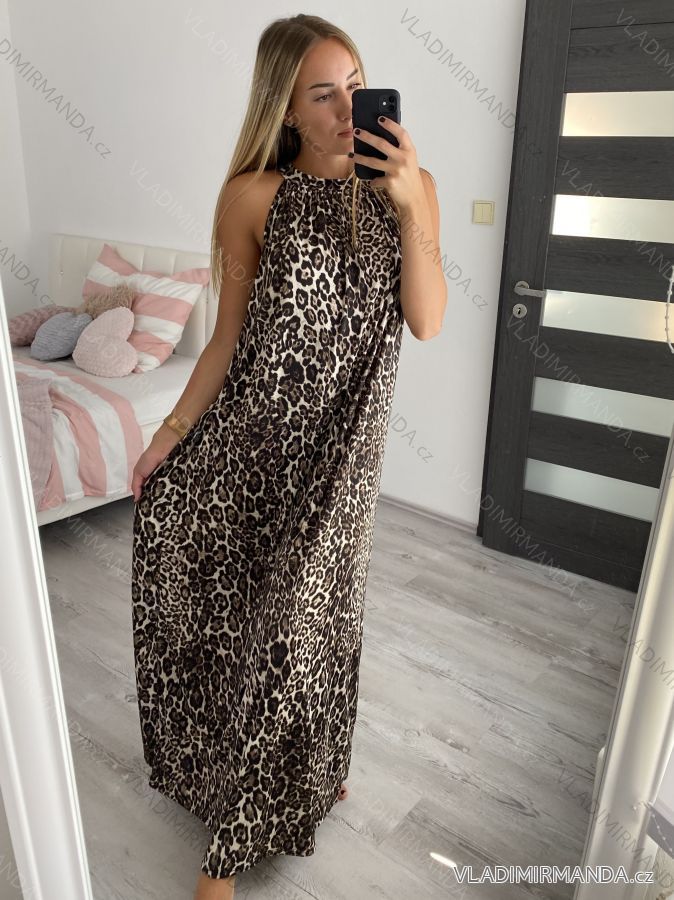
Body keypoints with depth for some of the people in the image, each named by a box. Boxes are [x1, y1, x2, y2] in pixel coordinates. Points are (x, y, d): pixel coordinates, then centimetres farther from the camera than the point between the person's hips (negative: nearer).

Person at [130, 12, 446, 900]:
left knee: (301, 615, 12)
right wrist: (172, 431, -1)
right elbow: (228, 337, 1)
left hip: (339, 444, 1)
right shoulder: (253, 196, -3)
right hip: (248, 430, 0)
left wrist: (408, 208, -17)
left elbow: (428, 322, -7)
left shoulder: (410, 185, 2)